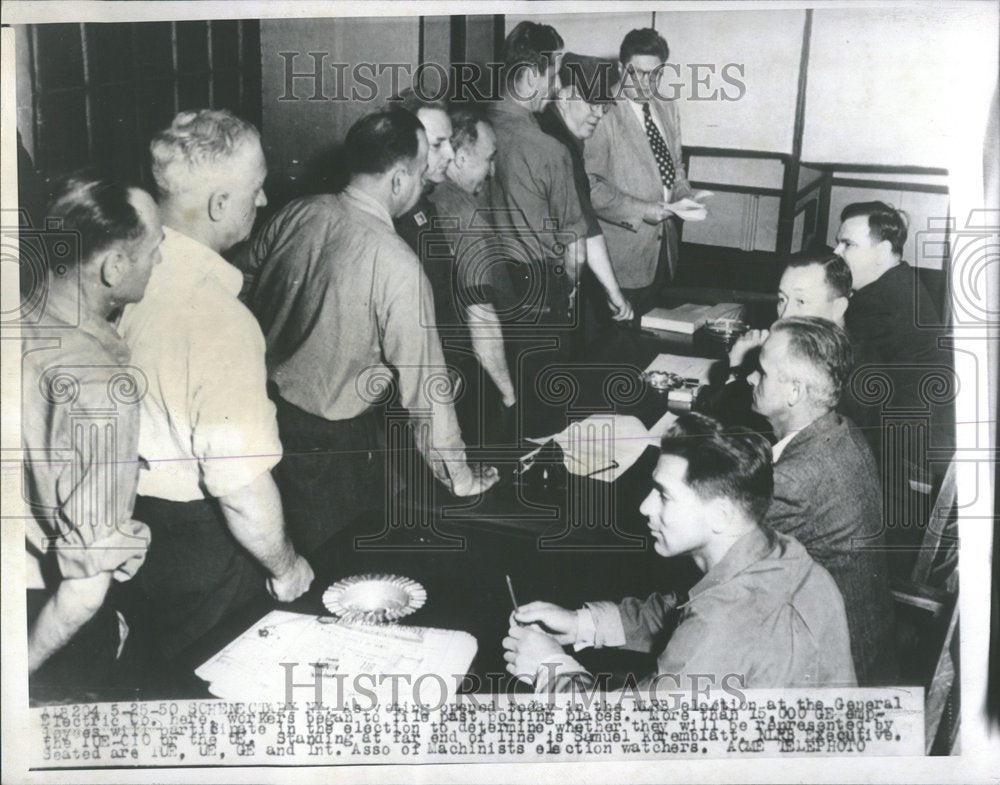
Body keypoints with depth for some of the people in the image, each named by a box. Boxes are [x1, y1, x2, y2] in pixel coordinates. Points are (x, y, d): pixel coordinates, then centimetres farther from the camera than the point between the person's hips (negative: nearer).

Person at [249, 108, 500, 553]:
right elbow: (423, 385, -21)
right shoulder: (397, 267, -27)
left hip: (262, 406, 6)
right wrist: (460, 478, -9)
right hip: (330, 445, -6)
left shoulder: (297, 214, -9)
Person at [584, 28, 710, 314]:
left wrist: (684, 196, -3)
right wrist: (648, 211, -21)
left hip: (664, 244, 7)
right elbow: (591, 186, -18)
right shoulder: (604, 116, -14)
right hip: (624, 248, -7)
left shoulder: (668, 109, 10)